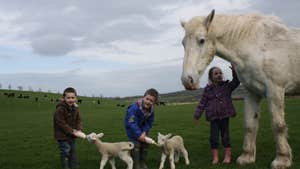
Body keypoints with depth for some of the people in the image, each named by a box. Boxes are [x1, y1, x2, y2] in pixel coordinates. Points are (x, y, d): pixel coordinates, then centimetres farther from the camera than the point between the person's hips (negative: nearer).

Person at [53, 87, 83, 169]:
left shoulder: (75, 108, 0)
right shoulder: (60, 109, -23)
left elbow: (78, 120, 5)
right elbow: (61, 124, -24)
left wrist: (79, 130, -13)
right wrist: (72, 132, -23)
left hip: (72, 135, 7)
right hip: (63, 136, -7)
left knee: (72, 152, 18)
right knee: (65, 153, -2)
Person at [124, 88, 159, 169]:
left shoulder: (151, 109, -16)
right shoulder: (134, 108, -36)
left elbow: (149, 122, -6)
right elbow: (132, 123, -33)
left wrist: (144, 132, -21)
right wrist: (139, 135, -32)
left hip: (141, 128, 6)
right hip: (131, 127, -6)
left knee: (145, 143, 7)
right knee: (136, 144, -15)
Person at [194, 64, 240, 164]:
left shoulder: (227, 86, 3)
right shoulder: (208, 89, 2)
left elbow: (236, 82, -12)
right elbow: (202, 103, 4)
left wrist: (234, 71, -26)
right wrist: (197, 115, 1)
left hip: (225, 116, 0)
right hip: (213, 117, 0)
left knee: (225, 136, 7)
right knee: (214, 137, 0)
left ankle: (227, 156, 18)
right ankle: (215, 157, 10)